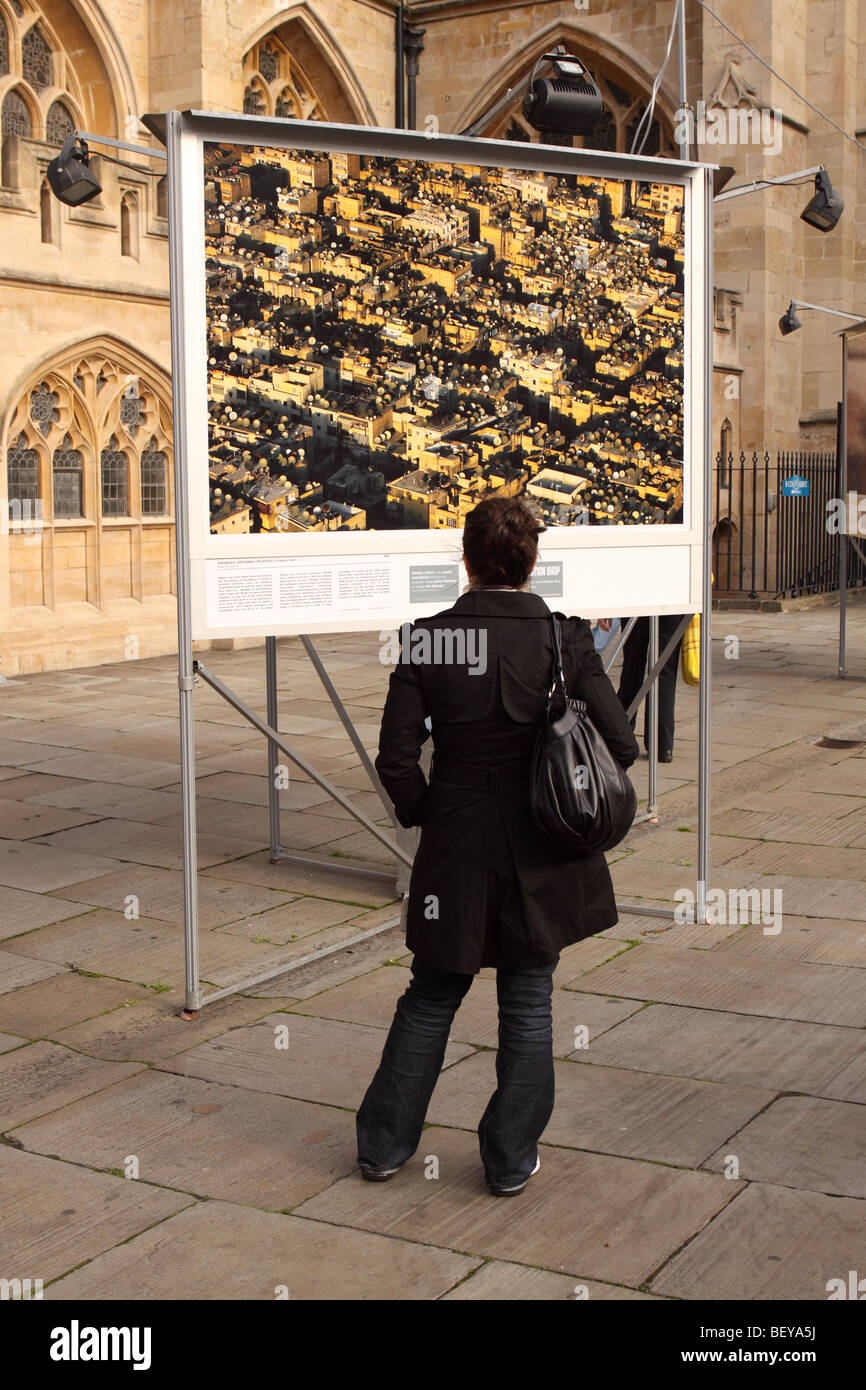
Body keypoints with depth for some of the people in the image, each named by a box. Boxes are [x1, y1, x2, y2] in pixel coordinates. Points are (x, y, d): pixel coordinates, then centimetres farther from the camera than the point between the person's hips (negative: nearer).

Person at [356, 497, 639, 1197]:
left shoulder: (425, 640, -8)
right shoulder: (565, 639, -10)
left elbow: (396, 758, -9)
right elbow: (620, 745, -10)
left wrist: (421, 813, 9)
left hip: (455, 847, 1)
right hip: (540, 853, -1)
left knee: (431, 998, 17)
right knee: (528, 1005, 13)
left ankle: (384, 1143, 26)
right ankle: (512, 1159, 21)